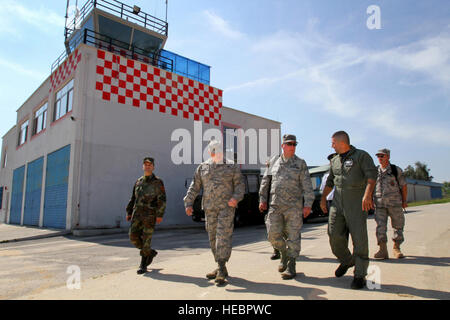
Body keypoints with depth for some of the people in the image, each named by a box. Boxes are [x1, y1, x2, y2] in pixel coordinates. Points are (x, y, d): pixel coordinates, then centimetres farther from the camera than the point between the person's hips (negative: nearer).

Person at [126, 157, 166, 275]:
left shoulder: (158, 182, -2)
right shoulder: (138, 182, 14)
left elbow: (162, 199, -8)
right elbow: (133, 198, 19)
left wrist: (160, 215, -15)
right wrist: (129, 212, 13)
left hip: (150, 215, -5)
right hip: (137, 214, 5)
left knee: (146, 239, -4)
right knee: (133, 236, -2)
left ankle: (143, 265, 9)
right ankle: (150, 253, 21)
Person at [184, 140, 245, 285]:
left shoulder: (232, 166, 5)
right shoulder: (202, 168, 12)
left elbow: (240, 184, 2)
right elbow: (194, 187, 13)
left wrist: (236, 197, -16)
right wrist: (189, 203, 4)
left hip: (226, 207, -3)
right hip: (209, 208, 4)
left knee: (223, 236, -11)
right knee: (213, 237, 8)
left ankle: (221, 270, -10)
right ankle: (221, 267, 21)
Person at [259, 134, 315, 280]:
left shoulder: (300, 163, 3)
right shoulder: (273, 161, 11)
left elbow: (307, 185, -1)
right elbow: (265, 181, 14)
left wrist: (308, 204, -9)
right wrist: (263, 199, 9)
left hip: (294, 206, -2)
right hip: (275, 205, 2)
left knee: (293, 236, 0)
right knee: (273, 234, 0)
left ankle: (291, 266, 12)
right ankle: (284, 254, 28)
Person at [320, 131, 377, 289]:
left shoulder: (361, 156, -3)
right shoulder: (335, 160, 16)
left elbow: (372, 174, -16)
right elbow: (330, 181, 26)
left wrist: (368, 193, -31)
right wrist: (323, 197, 20)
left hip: (356, 204, -5)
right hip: (337, 204, 5)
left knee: (359, 239, -4)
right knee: (335, 236, 0)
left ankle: (359, 275, 8)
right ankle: (346, 261, 27)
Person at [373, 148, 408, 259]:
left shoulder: (396, 170, 2)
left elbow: (403, 186, 7)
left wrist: (404, 201, 8)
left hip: (395, 203, -1)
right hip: (379, 204, 1)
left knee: (398, 225, 7)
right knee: (380, 226, -9)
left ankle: (396, 248, 23)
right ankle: (383, 250, -8)